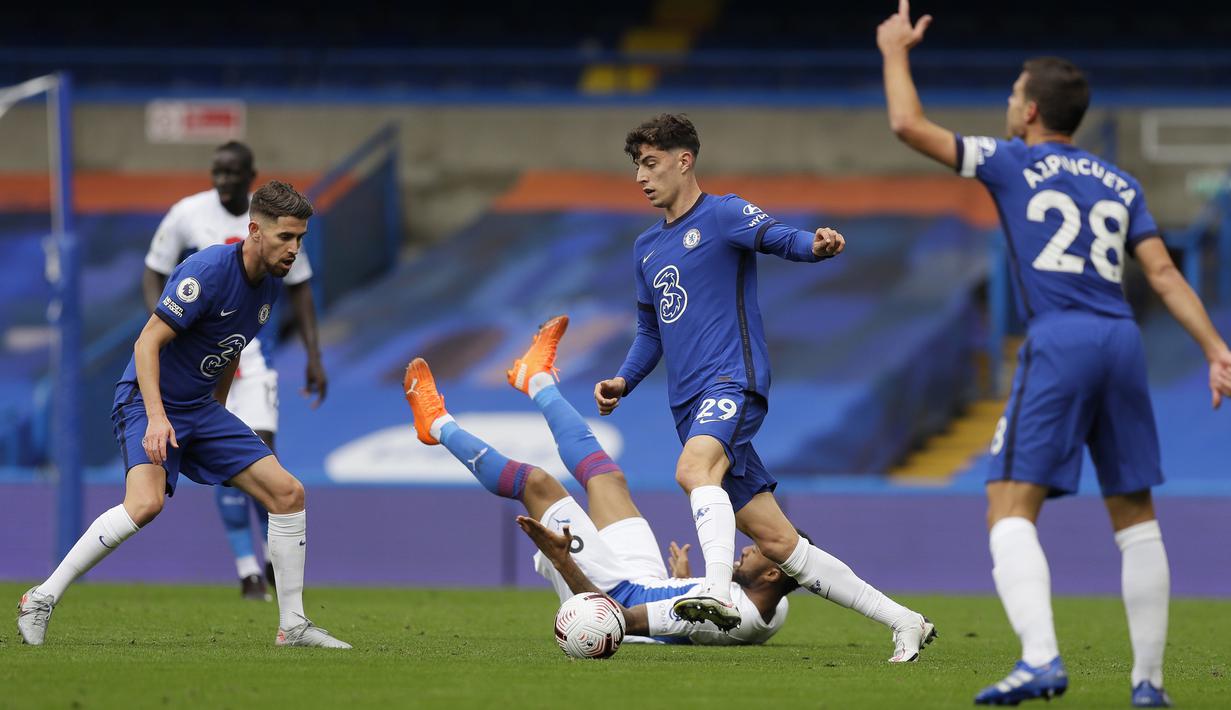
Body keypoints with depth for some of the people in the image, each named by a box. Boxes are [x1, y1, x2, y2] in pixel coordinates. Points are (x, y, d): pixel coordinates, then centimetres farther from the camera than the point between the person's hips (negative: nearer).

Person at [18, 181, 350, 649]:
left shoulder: (271, 283, 5)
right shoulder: (208, 271, -22)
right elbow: (147, 343, -23)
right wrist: (156, 417, -33)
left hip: (202, 408, 8)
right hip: (149, 401, -8)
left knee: (288, 492, -1)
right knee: (146, 503, -32)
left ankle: (292, 626, 9)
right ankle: (43, 599, -20)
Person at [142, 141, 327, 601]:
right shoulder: (187, 215, -5)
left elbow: (299, 287, 9)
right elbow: (154, 274, 3)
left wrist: (313, 357, 5)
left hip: (254, 350, 1)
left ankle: (277, 556, 11)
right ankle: (248, 570, -2)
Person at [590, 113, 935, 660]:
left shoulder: (723, 215, 0)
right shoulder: (646, 248, 22)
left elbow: (779, 238, -18)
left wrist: (816, 246, -40)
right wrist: (623, 381, 13)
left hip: (731, 381, -7)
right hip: (689, 404, 7)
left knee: (694, 468, -37)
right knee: (775, 542, 2)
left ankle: (718, 592, -53)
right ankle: (902, 622, 7)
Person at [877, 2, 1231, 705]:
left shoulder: (1011, 164, 8)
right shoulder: (1119, 184, 19)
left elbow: (909, 125, 7)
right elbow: (1164, 273, 9)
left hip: (1057, 342, -5)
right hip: (1122, 342, 5)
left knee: (1012, 508, -8)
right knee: (1135, 515, 13)